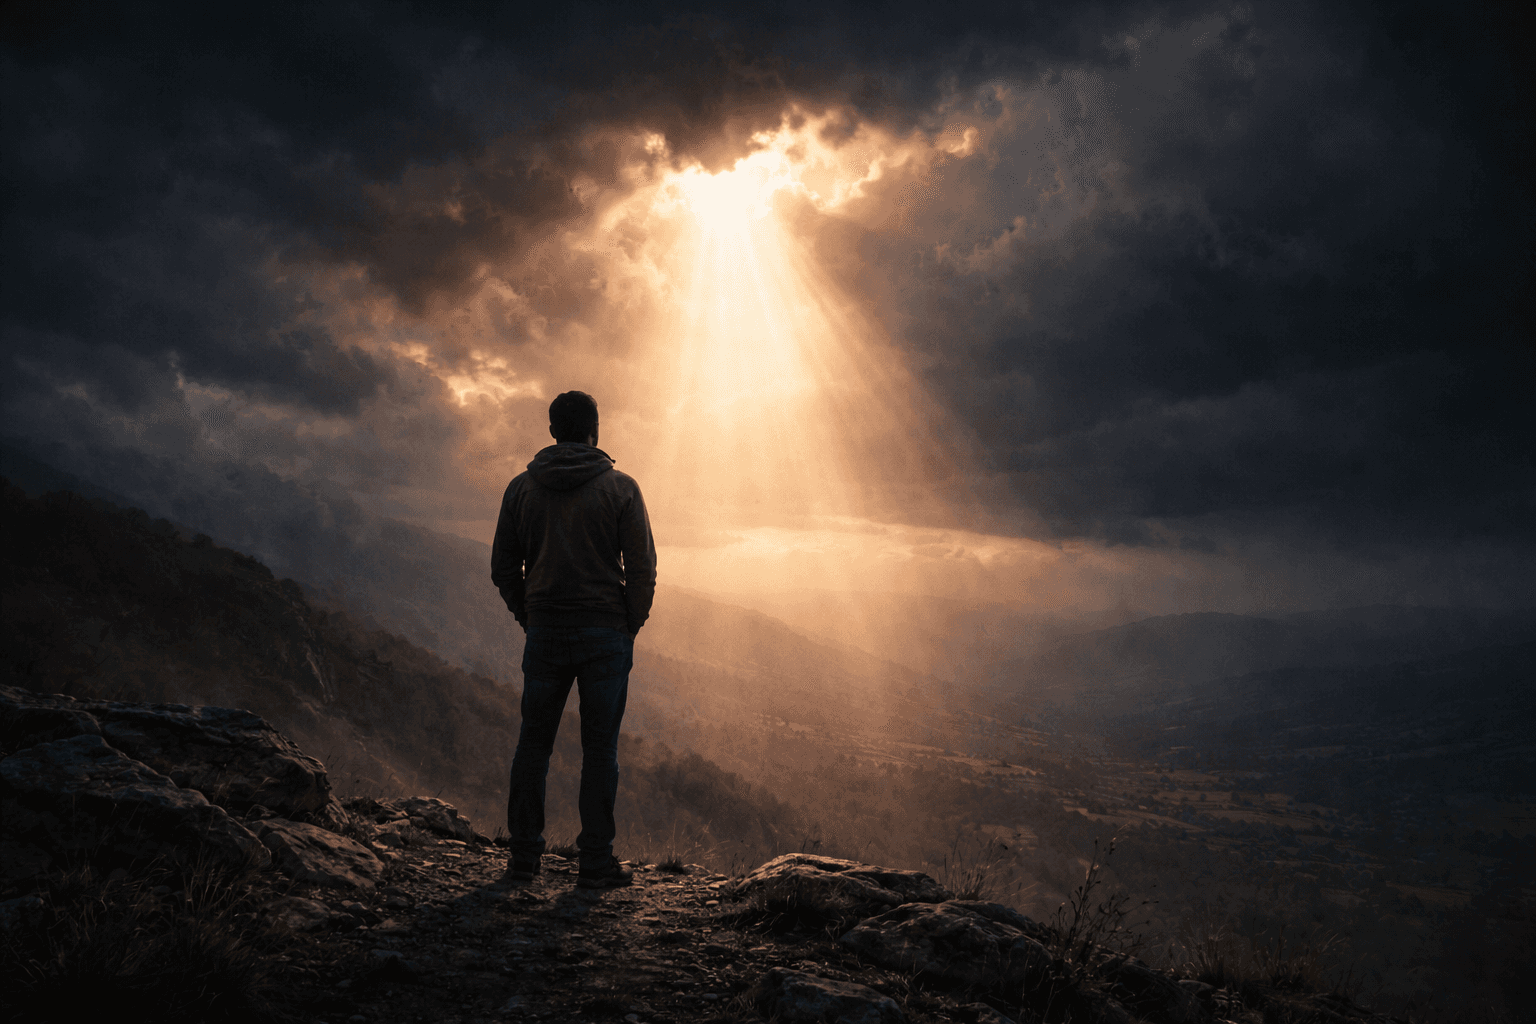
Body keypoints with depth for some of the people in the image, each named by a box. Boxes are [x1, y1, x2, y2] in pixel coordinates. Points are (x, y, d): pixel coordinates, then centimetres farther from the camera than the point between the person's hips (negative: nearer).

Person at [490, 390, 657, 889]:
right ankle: (596, 861, 4)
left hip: (544, 635, 2)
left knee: (533, 742, 11)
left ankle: (524, 855, 12)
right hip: (606, 633, -2)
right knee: (600, 747, 3)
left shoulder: (521, 488, 4)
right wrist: (630, 628, 7)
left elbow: (503, 568, 6)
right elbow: (642, 569, -6)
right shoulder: (621, 488, -3)